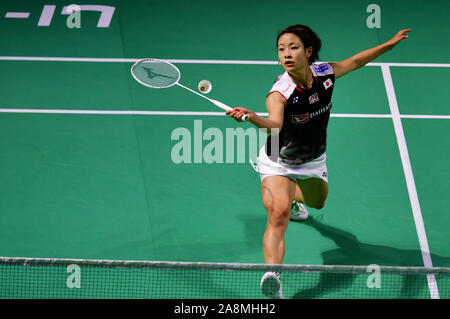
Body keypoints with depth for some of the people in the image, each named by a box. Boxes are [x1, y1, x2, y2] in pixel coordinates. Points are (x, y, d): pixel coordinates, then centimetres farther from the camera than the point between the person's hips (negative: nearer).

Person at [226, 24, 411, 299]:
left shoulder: (325, 73, -18)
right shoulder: (279, 93, -34)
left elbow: (355, 62, 3)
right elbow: (275, 124, -55)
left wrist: (391, 43, 10)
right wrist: (253, 117, -76)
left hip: (314, 161, 6)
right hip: (279, 164, -6)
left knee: (317, 201, 32)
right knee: (278, 214, -29)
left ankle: (294, 197, 69)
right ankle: (273, 277, -41)